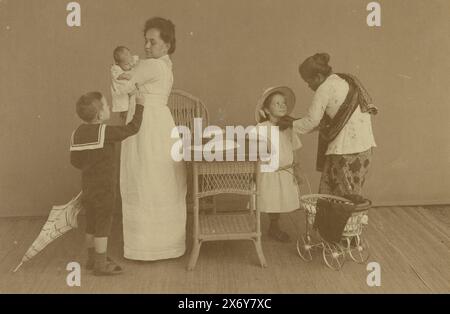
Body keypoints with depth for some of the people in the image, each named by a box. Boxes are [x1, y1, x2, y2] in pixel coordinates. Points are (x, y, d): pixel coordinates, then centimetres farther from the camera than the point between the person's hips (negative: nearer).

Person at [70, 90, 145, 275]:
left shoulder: (77, 133, 3)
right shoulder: (106, 132, -18)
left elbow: (75, 161, 7)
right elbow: (133, 128, -16)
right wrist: (140, 105, -6)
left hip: (87, 187, 7)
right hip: (104, 189, -7)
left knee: (92, 223, 18)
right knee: (103, 225, 2)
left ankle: (92, 258, 30)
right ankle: (101, 264, 8)